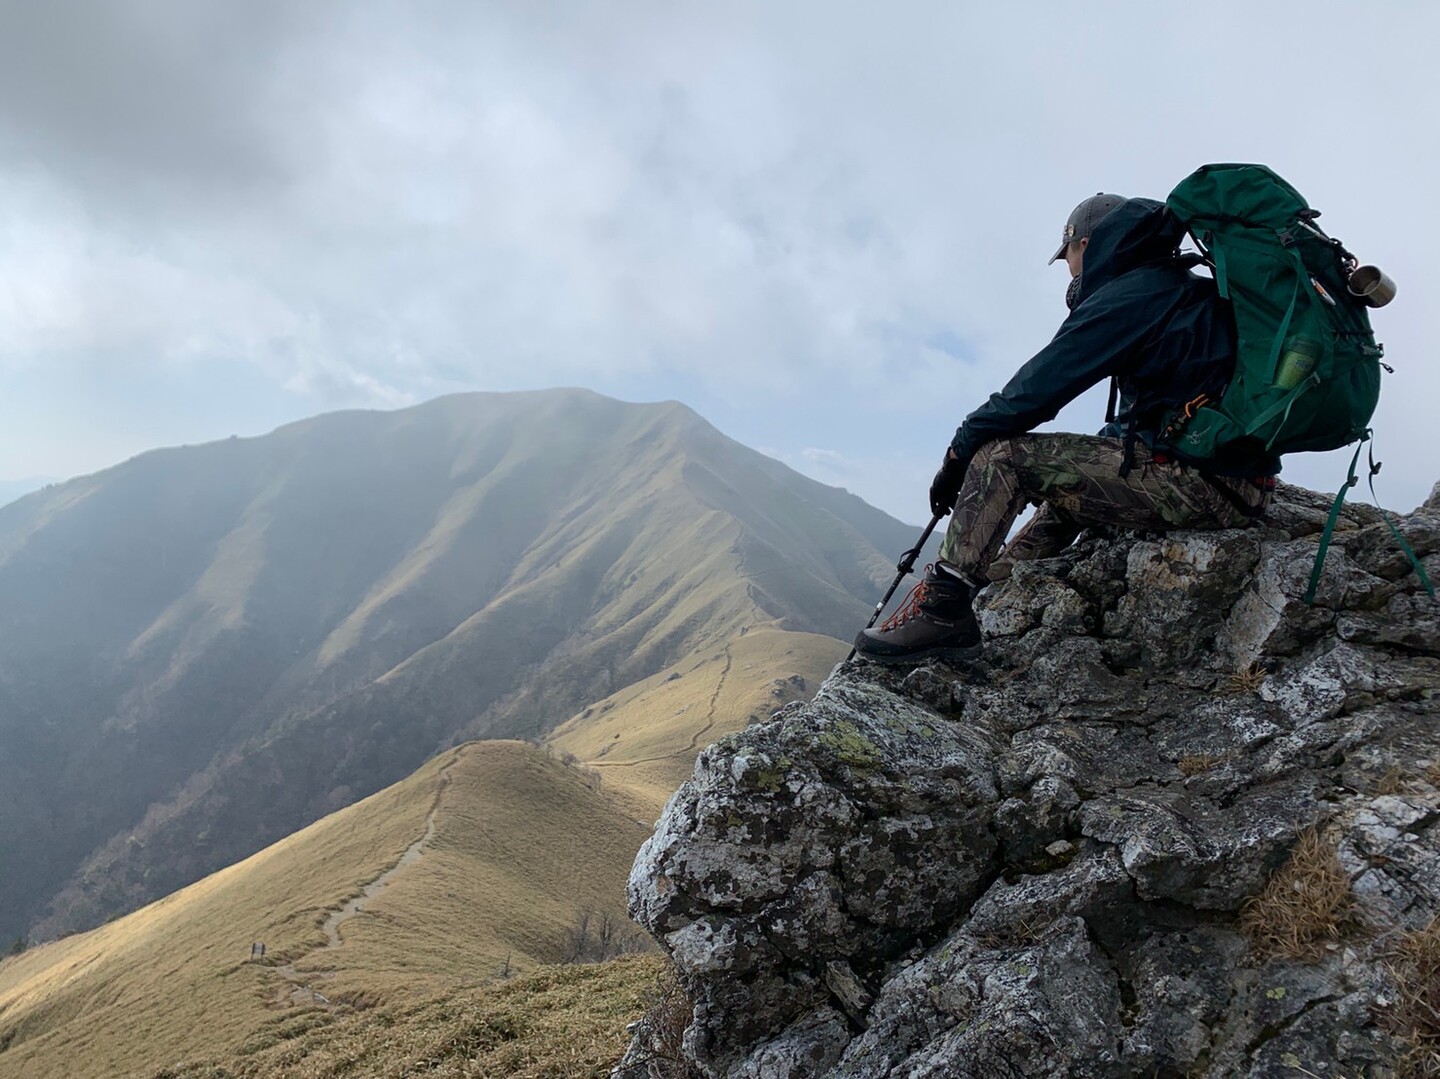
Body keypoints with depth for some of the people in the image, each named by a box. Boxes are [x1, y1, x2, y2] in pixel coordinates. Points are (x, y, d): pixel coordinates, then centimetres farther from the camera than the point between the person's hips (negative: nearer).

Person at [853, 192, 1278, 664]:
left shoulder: (1129, 295, -7)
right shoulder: (1183, 291, 23)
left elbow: (1038, 387, -10)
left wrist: (958, 456, -1)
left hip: (1199, 479, -10)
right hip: (1238, 481, 10)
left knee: (1001, 455, -10)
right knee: (1064, 487, 29)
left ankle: (941, 608, -12)